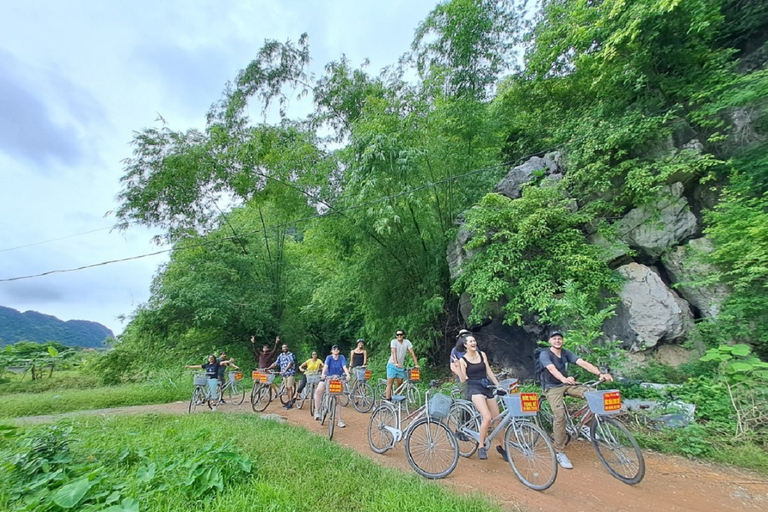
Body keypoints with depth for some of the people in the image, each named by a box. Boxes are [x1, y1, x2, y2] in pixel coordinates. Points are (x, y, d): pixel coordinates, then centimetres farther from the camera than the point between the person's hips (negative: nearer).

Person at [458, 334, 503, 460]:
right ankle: (481, 447, -3)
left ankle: (500, 445, 31)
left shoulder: (482, 354, 7)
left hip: (486, 387, 5)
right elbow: (463, 379, -8)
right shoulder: (463, 360, -4)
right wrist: (457, 367, -22)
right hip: (474, 388, -5)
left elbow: (489, 372, 10)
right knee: (487, 418, -23)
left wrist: (499, 385, 6)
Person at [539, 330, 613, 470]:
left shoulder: (566, 353, -1)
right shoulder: (544, 354, -17)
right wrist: (564, 379, -55)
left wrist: (600, 374, -31)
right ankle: (559, 452, -8)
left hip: (566, 385, 5)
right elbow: (552, 369, -35)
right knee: (559, 415, -22)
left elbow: (583, 363, -15)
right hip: (552, 388, -5)